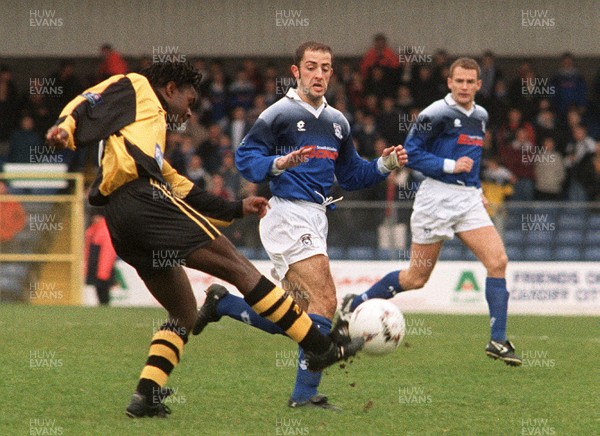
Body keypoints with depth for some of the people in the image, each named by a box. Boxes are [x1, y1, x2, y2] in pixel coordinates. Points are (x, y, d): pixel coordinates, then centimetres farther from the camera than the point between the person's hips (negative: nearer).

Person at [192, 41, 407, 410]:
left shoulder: (337, 122, 16)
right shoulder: (280, 114, -6)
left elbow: (351, 175, 22)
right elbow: (245, 158, -7)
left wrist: (385, 165, 6)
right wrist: (279, 164, -25)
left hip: (315, 220, 8)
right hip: (288, 215, -8)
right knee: (324, 303, -17)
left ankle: (221, 304, 25)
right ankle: (306, 393, -14)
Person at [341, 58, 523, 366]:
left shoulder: (480, 115, 13)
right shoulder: (436, 114, -10)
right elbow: (410, 153, -11)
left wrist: (476, 189, 17)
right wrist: (450, 166, -17)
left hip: (469, 198, 6)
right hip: (437, 198, -6)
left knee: (498, 262, -11)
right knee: (416, 278, 1)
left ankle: (498, 341, -7)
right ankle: (355, 305, 21)